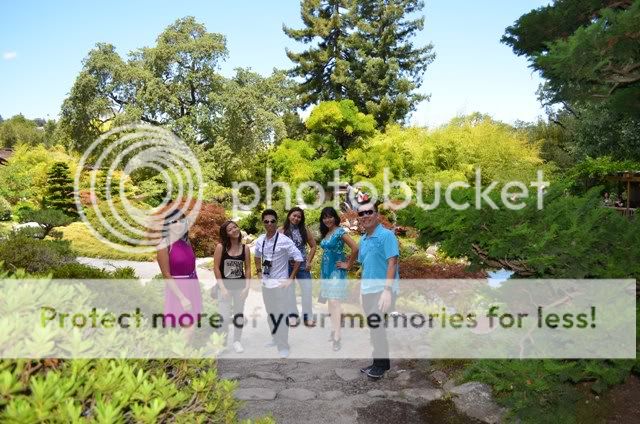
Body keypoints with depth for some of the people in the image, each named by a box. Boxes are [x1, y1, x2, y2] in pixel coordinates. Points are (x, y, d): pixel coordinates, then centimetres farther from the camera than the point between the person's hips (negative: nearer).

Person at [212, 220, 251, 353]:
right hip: (225, 286, -2)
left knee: (239, 315, 12)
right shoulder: (220, 247, -9)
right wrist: (222, 288, -12)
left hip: (240, 287, 2)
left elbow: (248, 269, 1)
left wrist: (247, 287, -7)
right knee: (224, 316, -6)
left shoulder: (245, 248, -3)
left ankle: (237, 341, 29)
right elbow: (216, 268, -8)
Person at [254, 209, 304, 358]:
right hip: (265, 282, 6)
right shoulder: (260, 240, 1)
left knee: (281, 315, -2)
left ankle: (283, 347, 11)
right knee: (270, 314, 18)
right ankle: (275, 339, 38)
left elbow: (298, 258, -14)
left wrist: (291, 279, -13)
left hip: (279, 282, -6)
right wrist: (259, 271, 12)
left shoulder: (284, 240, -16)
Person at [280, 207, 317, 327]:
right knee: (289, 290, 8)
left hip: (302, 264, 2)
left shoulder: (304, 230, 2)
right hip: (287, 265, -1)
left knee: (307, 289, 0)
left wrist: (309, 261, -1)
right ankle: (293, 315, 20)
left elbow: (313, 246, 6)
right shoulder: (282, 230, -5)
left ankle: (308, 316, 10)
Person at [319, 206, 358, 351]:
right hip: (326, 270, 8)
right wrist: (323, 270, 12)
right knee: (330, 301, 13)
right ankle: (334, 330, 24)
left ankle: (337, 337, -12)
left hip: (336, 271, -8)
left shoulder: (340, 231, -12)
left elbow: (355, 248, -20)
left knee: (334, 301, -13)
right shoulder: (325, 233, 11)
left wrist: (348, 265, -12)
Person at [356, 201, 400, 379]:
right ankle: (380, 361, 27)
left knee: (376, 324, -8)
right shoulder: (362, 239, 11)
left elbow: (392, 263, -19)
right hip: (367, 290, 8)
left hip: (382, 289, -8)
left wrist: (388, 290, -26)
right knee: (374, 325, 14)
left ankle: (381, 362, 8)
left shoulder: (386, 235, -13)